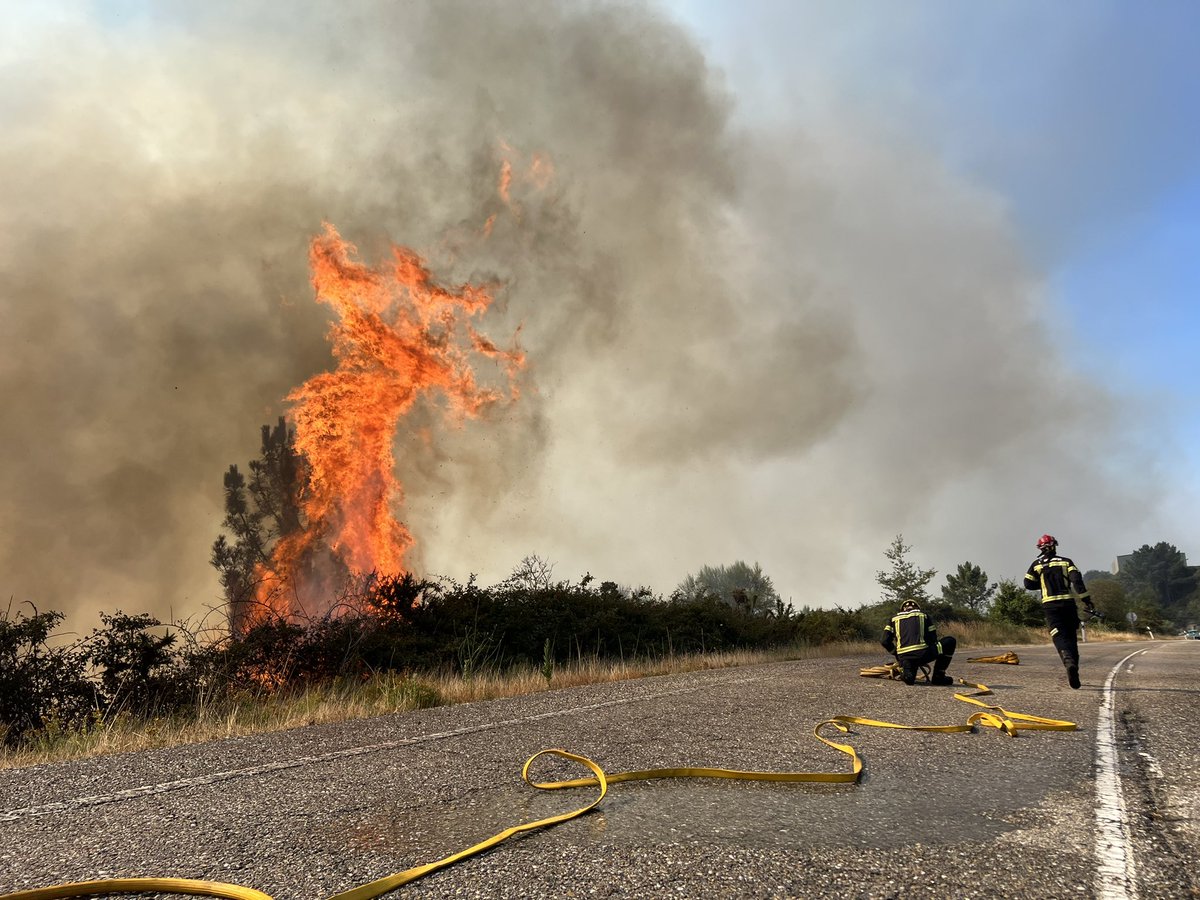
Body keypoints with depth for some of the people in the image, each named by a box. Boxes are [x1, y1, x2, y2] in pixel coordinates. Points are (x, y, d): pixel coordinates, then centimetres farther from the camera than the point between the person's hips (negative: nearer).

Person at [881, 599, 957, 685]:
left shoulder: (894, 618, 22)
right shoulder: (924, 616, 21)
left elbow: (885, 641, 12)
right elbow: (933, 639, 19)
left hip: (903, 658, 3)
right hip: (922, 654, -3)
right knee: (950, 642, 21)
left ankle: (907, 668, -2)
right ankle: (938, 676, 16)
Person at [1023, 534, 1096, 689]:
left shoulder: (1037, 565, 8)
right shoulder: (1066, 562, 9)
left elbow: (1028, 584, 5)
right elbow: (1077, 581, -4)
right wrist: (1087, 601, -6)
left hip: (1050, 606, -1)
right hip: (1068, 603, 1)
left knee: (1059, 637, -9)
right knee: (1071, 637, 13)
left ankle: (1069, 661, -37)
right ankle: (1074, 671, 12)